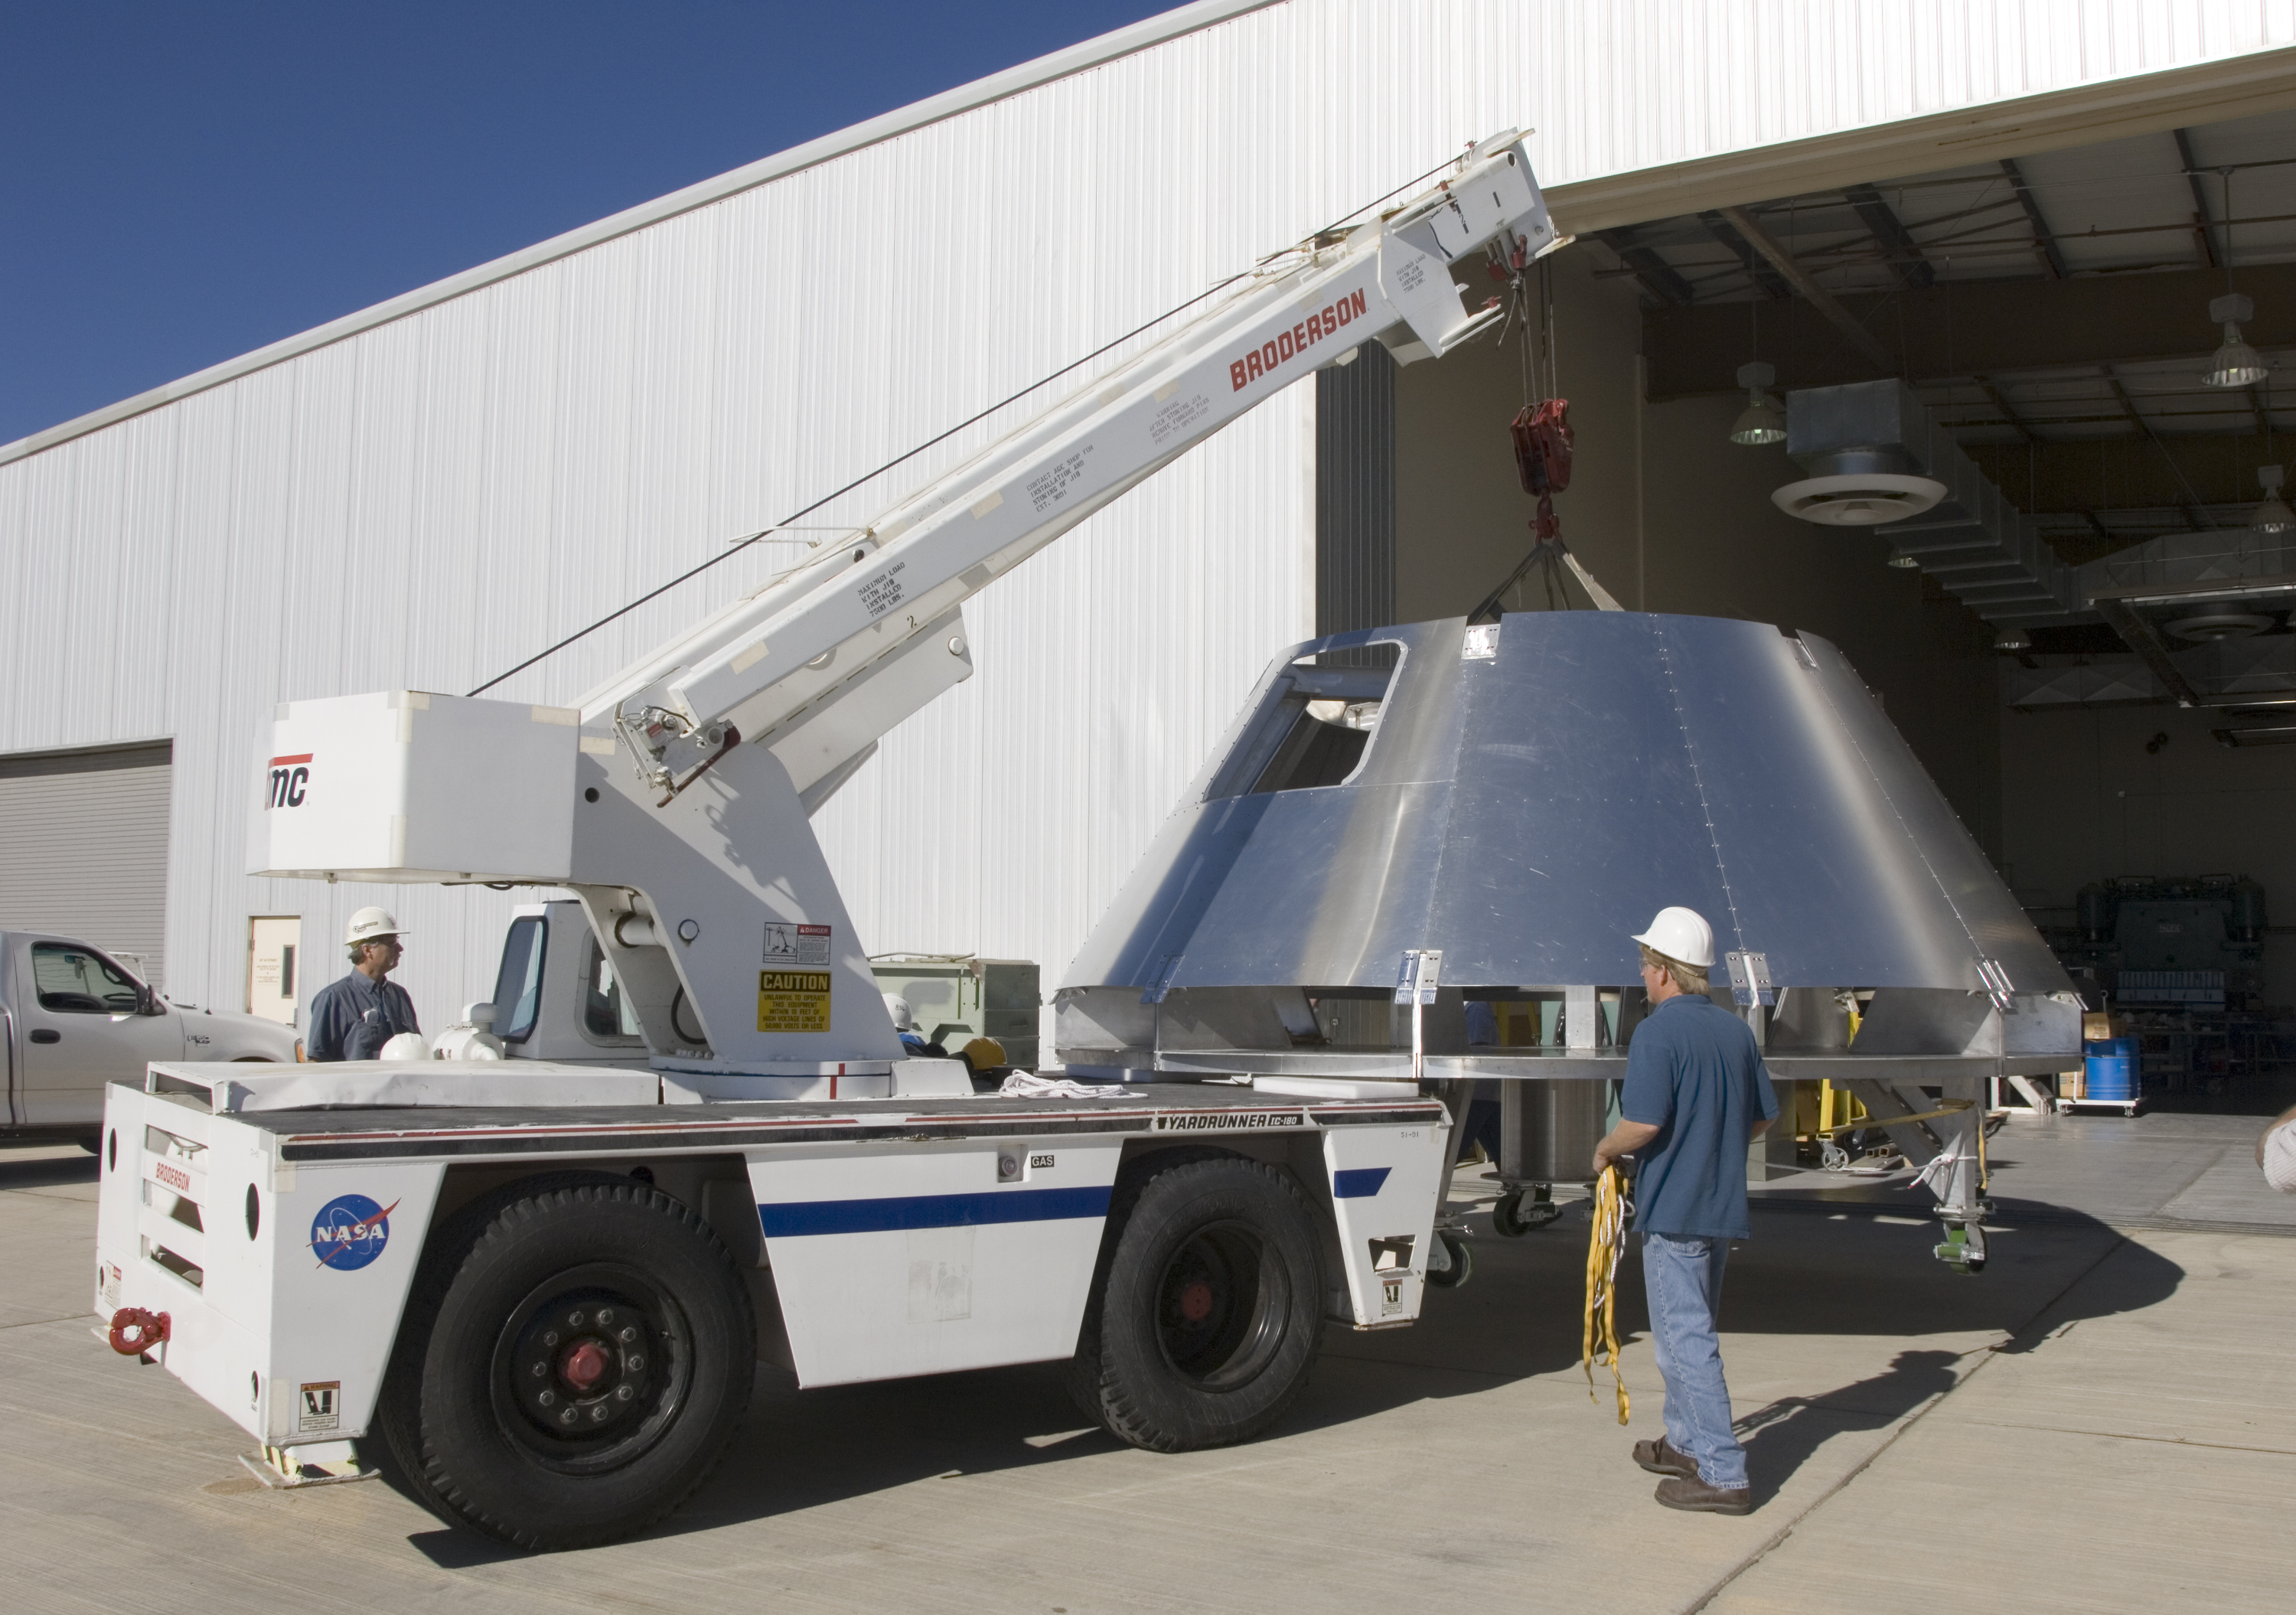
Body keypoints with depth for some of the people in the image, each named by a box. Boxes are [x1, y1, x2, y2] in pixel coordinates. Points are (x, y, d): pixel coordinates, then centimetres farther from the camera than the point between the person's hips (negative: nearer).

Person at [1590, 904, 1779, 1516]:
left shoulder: (1658, 1033, -17)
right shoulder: (1736, 1031, 7)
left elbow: (1644, 1123, -24)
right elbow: (1763, 1118, 14)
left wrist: (1606, 1147, -5)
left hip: (1673, 1208, -8)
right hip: (1723, 1206, 8)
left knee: (1686, 1338, -4)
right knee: (1691, 1328, 21)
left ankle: (1723, 1475, -3)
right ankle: (1687, 1442, 33)